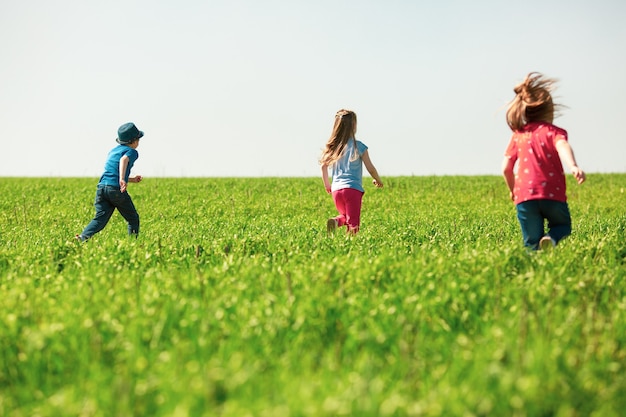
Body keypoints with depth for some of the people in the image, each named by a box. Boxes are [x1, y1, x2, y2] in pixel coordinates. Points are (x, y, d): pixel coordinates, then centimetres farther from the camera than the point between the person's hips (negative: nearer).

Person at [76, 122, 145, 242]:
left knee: (100, 219, -2)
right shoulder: (132, 152, 4)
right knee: (133, 219, 9)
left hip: (102, 187, 6)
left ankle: (83, 237, -23)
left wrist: (132, 179, 39)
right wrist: (122, 179, -34)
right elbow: (124, 159, -20)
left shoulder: (113, 151, 27)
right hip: (116, 189, -6)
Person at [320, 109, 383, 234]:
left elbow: (324, 166, 10)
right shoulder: (358, 146, -3)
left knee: (346, 216, 23)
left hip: (336, 189, 4)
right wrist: (378, 180, 19)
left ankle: (337, 221, -9)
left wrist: (327, 184, 26)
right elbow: (370, 168, 0)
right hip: (353, 189, -4)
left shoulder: (332, 146, 8)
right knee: (353, 223, -2)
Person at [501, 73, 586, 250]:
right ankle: (551, 238, -12)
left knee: (531, 244, 10)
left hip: (524, 197, 2)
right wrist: (574, 166, -36)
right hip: (553, 195, -2)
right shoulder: (554, 131, 6)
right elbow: (562, 146, -18)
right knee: (563, 227, 23)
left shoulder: (518, 135, 16)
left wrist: (513, 190, 32)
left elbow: (506, 168, 14)